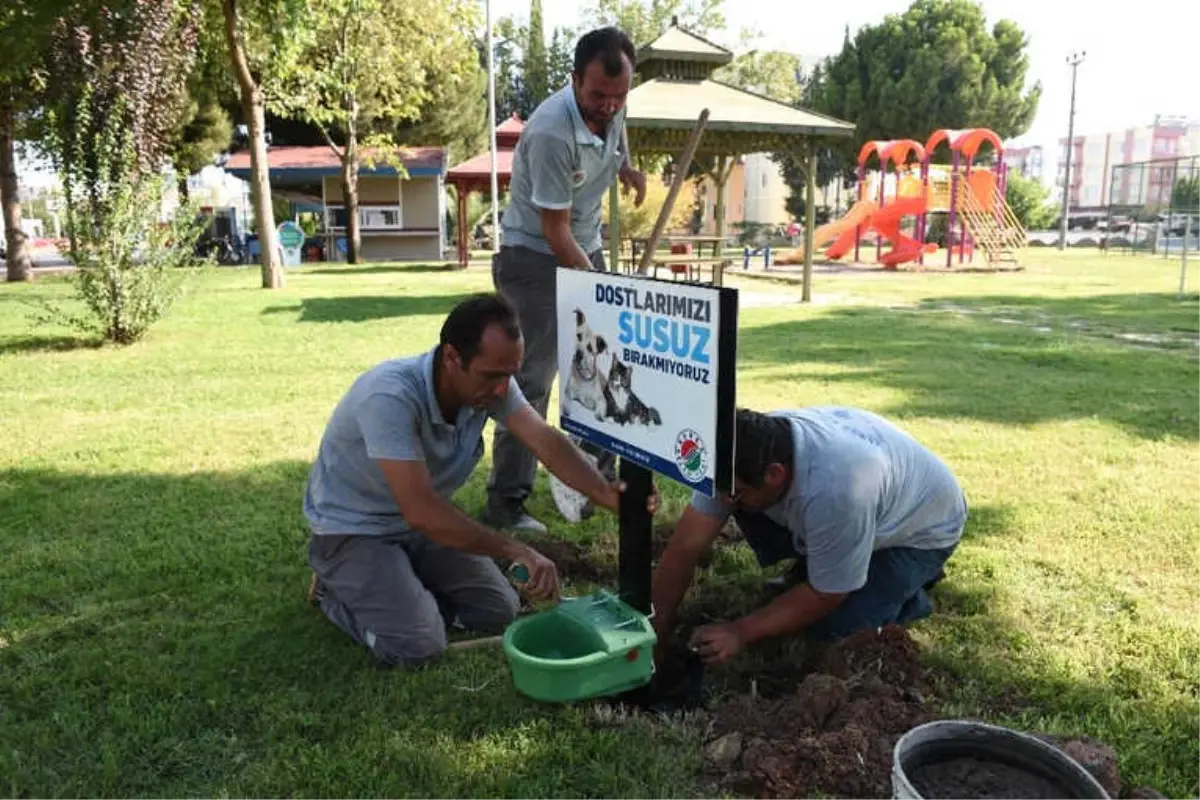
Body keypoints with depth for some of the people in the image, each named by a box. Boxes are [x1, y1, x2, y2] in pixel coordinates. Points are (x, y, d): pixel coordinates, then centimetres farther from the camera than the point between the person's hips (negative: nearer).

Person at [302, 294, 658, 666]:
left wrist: (605, 492, -43)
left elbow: (546, 441, -25)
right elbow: (421, 511, -39)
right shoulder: (391, 397, -36)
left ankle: (404, 581, 21)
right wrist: (518, 551, -38)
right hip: (353, 530, -6)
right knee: (417, 645, -20)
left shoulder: (489, 381, -15)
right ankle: (336, 588, 7)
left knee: (499, 611, 1)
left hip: (419, 523, 7)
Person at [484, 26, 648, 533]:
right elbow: (555, 231, -25)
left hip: (587, 252, 8)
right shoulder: (551, 133, -29)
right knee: (531, 382, -11)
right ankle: (505, 504, -4)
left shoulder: (611, 107, -6)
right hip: (535, 259, -8)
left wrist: (627, 168, 10)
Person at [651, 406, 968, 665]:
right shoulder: (740, 459, -26)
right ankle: (809, 568, 9)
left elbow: (824, 596, -28)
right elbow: (685, 547, -22)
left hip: (923, 526, -6)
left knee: (832, 628, -20)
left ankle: (906, 590, 7)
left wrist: (740, 632, -25)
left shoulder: (835, 490, -44)